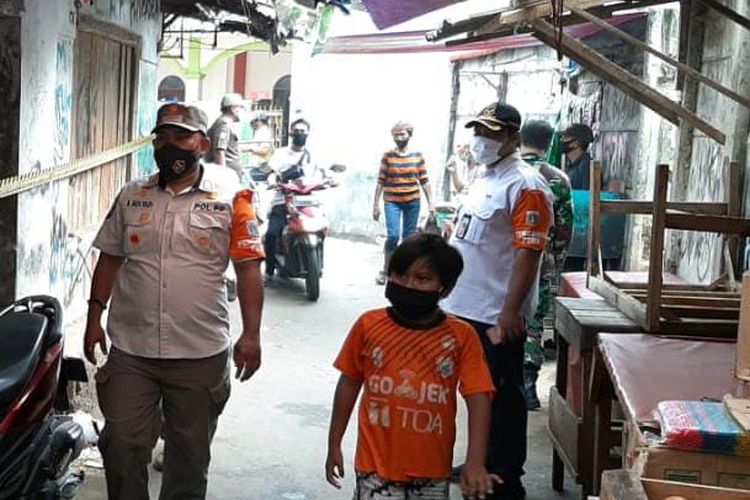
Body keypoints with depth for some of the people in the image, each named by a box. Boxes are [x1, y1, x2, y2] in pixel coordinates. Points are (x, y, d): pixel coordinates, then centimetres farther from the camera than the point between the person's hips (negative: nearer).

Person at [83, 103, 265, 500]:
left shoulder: (230, 198, -4)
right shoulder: (131, 196, 7)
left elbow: (248, 268, -6)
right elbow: (110, 259, 12)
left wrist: (251, 335, -12)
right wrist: (94, 319, 7)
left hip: (201, 353, -2)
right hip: (130, 351, 2)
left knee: (190, 454, 13)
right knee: (121, 446, 5)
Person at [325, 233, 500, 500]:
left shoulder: (461, 336, -8)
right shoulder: (369, 325, -4)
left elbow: (478, 399, -9)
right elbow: (350, 383, 6)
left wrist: (475, 463, -18)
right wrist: (334, 444, 10)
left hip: (431, 469, 1)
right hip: (377, 463, 0)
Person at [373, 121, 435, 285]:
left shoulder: (417, 156, 4)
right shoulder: (388, 156, 0)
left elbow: (424, 181, 6)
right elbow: (381, 182, 0)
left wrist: (430, 203, 2)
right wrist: (375, 205, -2)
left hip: (412, 202, 2)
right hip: (392, 201, -2)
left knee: (408, 238, 5)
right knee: (393, 235, -13)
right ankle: (384, 270, 5)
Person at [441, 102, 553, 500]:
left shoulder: (525, 185, -15)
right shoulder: (484, 179, 14)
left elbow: (528, 254, -21)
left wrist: (510, 313, -24)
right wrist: (454, 295, 21)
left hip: (497, 316, -9)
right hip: (467, 308, 9)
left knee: (503, 399, 1)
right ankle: (483, 466, 33)